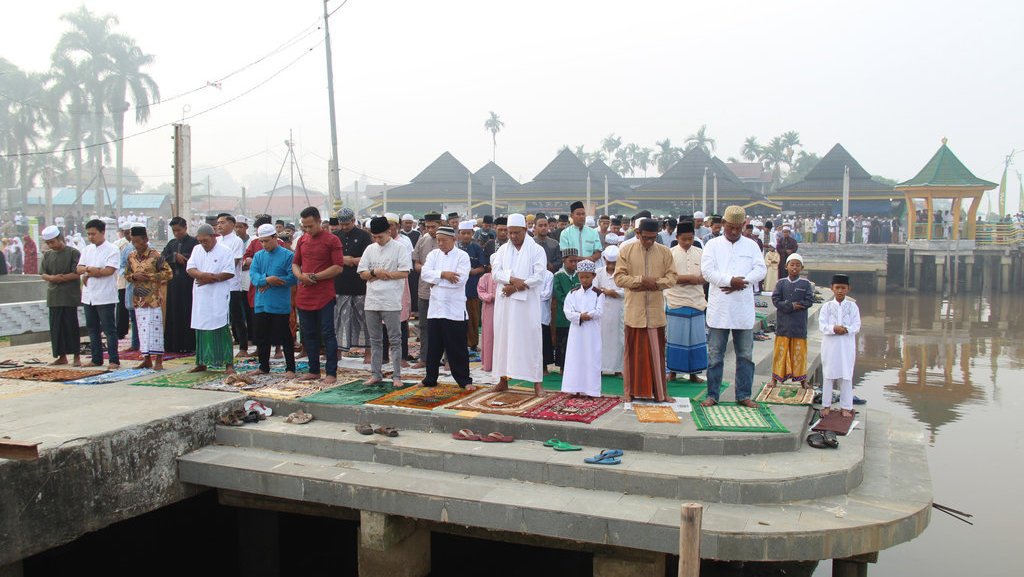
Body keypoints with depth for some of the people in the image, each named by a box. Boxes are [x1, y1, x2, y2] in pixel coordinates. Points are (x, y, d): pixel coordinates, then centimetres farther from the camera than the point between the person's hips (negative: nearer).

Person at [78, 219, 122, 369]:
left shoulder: (112, 250, -7)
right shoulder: (87, 250, 14)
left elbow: (109, 270, -17)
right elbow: (79, 269, 7)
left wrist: (88, 274, -10)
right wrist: (89, 269, -14)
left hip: (105, 297, -7)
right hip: (88, 296, 7)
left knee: (109, 329, -3)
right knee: (92, 329, 12)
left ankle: (114, 360, 1)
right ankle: (96, 359, 20)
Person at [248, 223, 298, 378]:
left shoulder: (288, 255, -6)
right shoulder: (258, 256, 10)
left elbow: (292, 278, -14)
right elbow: (253, 275, -1)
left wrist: (268, 283, -13)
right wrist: (267, 279, -21)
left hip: (280, 305, -5)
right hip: (261, 305, 5)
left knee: (285, 337, 1)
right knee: (262, 337, 13)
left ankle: (290, 368, 9)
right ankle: (263, 367, 26)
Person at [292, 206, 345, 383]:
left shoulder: (331, 240, -6)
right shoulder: (302, 240, 12)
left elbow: (338, 267, -11)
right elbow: (295, 264, 17)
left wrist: (315, 277, -15)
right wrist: (300, 275, -5)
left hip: (324, 296, -6)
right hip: (303, 296, 6)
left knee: (327, 334, -3)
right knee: (308, 334, 12)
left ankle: (331, 373, 3)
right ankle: (314, 370, 23)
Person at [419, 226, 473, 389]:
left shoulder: (462, 256, -4)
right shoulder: (434, 254, 10)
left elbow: (460, 279, -17)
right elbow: (424, 273, -4)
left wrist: (436, 280, -9)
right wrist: (443, 274, -17)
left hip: (455, 309, -4)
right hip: (435, 307, 4)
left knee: (457, 348, 0)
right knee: (434, 346, 12)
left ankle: (464, 380, 9)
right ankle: (430, 379, 22)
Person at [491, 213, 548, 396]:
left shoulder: (536, 250, -1)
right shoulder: (503, 249, 11)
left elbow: (538, 277, -10)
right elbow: (496, 272, 1)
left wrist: (515, 287, -14)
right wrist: (513, 280, -17)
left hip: (527, 303, -4)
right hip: (505, 303, 4)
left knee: (530, 339, -4)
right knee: (503, 338, 5)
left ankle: (536, 382, 0)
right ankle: (503, 379, 14)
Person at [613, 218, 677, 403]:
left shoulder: (665, 252, 4)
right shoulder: (626, 251, 0)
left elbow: (672, 277, 3)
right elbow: (619, 277, -5)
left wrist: (655, 283, -14)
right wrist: (641, 280, -16)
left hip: (656, 310, 1)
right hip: (634, 310, -1)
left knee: (657, 351, 6)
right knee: (633, 351, 5)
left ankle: (660, 392, 15)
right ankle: (631, 391, 15)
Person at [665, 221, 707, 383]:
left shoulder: (700, 253, 8)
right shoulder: (670, 253, -2)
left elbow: (706, 277, 6)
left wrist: (683, 279, -11)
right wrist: (691, 277, -14)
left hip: (696, 302, 3)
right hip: (676, 302, -3)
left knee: (696, 338, 5)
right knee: (675, 337, 1)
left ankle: (693, 373, 14)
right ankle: (672, 371, 12)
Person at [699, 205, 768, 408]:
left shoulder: (751, 245, 9)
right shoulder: (713, 245, 4)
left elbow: (761, 269, -1)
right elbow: (707, 270, -8)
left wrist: (740, 283, -15)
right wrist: (731, 280, -19)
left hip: (743, 309, 2)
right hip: (719, 309, -2)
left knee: (745, 354, 7)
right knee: (715, 354, 3)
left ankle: (743, 395, 17)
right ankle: (712, 394, 12)